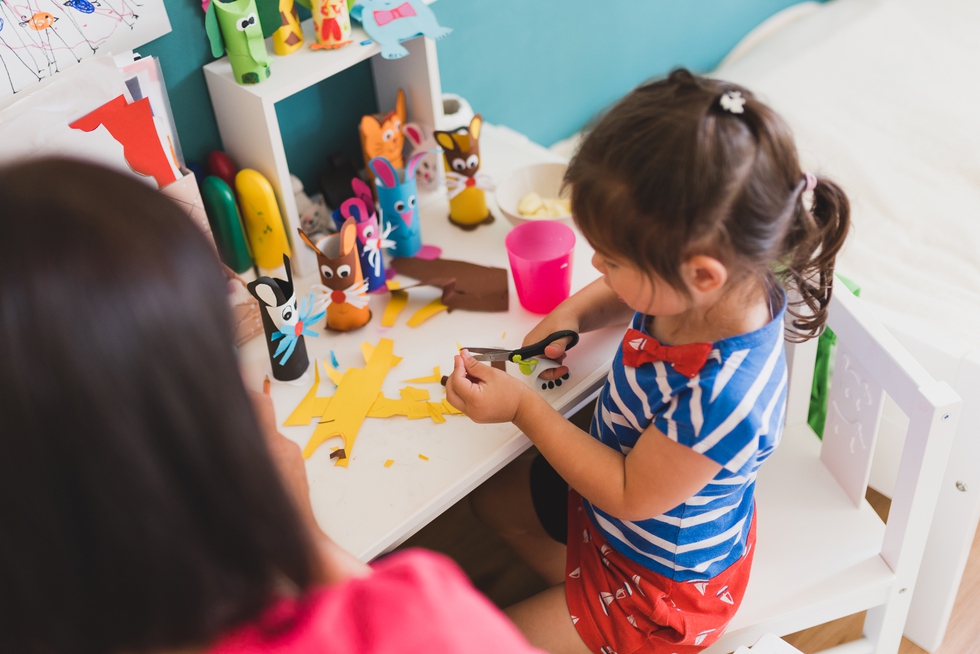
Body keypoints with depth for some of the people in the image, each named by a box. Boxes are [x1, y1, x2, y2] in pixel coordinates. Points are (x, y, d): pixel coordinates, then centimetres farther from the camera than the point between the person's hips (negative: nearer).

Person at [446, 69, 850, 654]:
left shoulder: (723, 395, -45)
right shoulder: (714, 287, -22)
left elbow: (629, 495, -28)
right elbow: (626, 296, 4)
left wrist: (522, 405, -26)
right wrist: (572, 313, -16)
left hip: (667, 579, -8)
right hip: (620, 477, 8)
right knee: (493, 499, 24)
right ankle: (578, 595, 32)